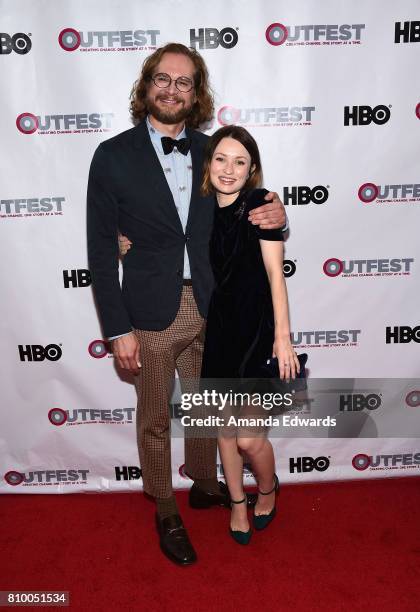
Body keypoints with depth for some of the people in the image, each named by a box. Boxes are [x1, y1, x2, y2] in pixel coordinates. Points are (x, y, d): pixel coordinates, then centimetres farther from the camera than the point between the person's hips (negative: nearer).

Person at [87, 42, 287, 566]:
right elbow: (101, 249, -8)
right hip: (153, 315, -3)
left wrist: (274, 217, -13)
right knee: (154, 420, 14)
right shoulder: (114, 156, -7)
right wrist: (119, 329, -11)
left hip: (208, 309, 4)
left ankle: (204, 484, 48)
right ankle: (166, 513, 37)